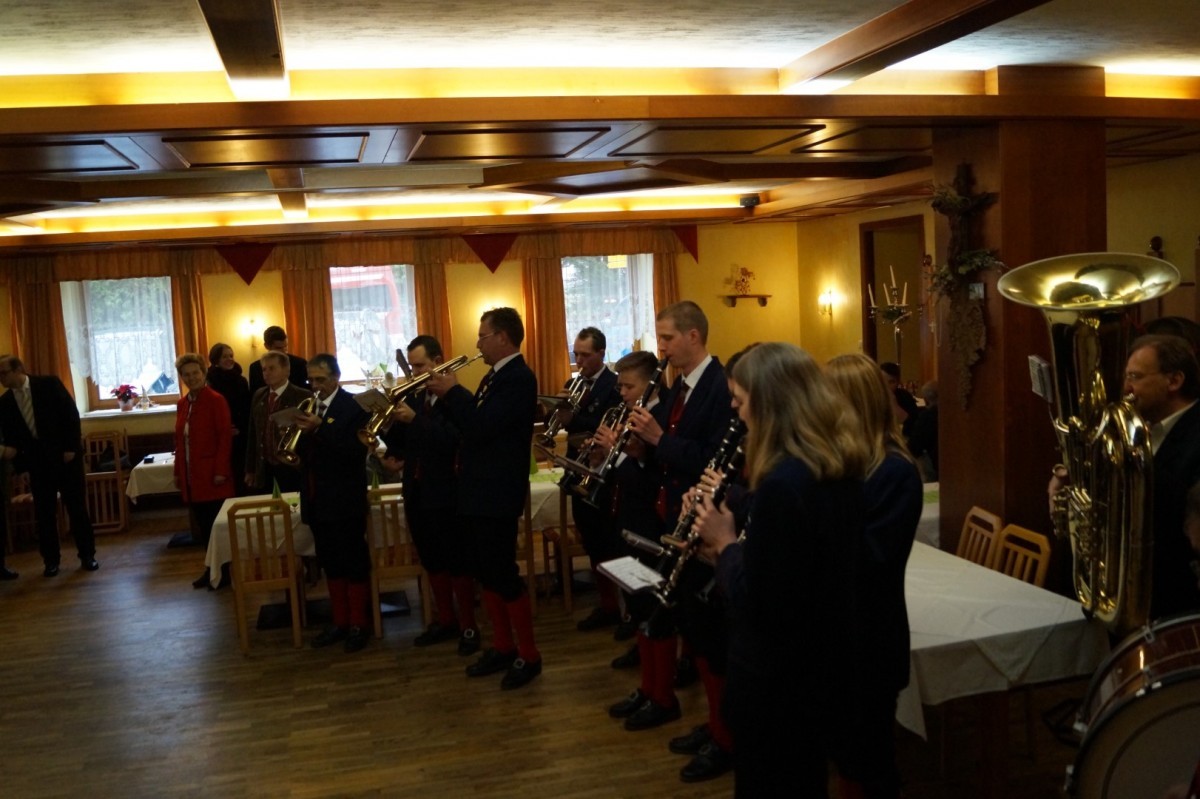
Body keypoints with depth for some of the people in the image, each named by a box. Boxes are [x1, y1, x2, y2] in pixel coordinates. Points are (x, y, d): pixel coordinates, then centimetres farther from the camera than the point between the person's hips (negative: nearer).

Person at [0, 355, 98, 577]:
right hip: (37, 460, 3)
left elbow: (71, 414, -8)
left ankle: (87, 555, 12)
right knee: (44, 512, 5)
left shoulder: (49, 384, -8)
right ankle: (51, 560, 16)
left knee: (76, 507, 3)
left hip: (65, 455, -3)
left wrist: (70, 448, -12)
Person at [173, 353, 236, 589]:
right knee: (203, 525, 10)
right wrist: (178, 472, 14)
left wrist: (221, 471, -17)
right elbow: (179, 440, 16)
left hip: (213, 475, -6)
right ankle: (212, 568, 19)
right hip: (192, 476, 6)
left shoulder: (216, 400, -9)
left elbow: (225, 437, -12)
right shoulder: (182, 404, 12)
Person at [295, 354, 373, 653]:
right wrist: (301, 435, -10)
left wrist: (320, 428, -28)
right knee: (330, 563, 14)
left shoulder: (354, 406, -10)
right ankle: (339, 622, 24)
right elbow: (305, 450, 12)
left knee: (354, 563, 3)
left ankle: (359, 625, 13)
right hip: (317, 500, 7)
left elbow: (357, 451, -22)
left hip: (345, 500, -7)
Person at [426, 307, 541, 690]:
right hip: (476, 490, 10)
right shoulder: (494, 376, 13)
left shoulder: (519, 378, -17)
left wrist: (453, 392, -14)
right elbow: (472, 422, 14)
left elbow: (482, 426, -25)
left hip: (497, 493, -10)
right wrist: (449, 396, 1)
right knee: (486, 573, 15)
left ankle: (528, 655, 10)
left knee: (504, 575, -3)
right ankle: (502, 647, 28)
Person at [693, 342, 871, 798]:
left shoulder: (782, 483, -28)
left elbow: (757, 604, -25)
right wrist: (736, 545, 2)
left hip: (778, 679, -9)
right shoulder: (841, 466, 0)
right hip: (823, 663, 9)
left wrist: (725, 543, -12)